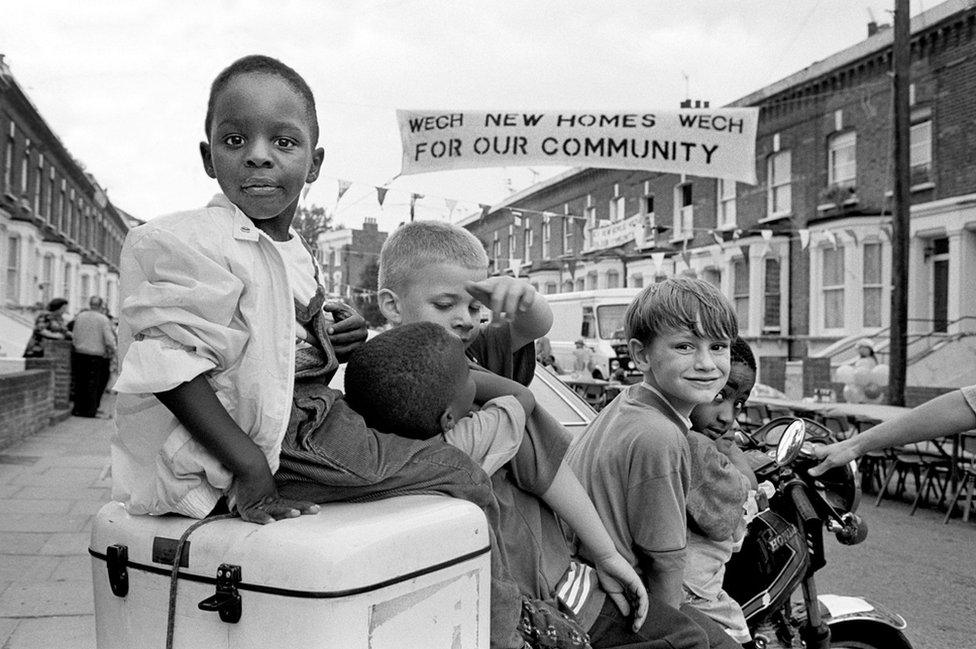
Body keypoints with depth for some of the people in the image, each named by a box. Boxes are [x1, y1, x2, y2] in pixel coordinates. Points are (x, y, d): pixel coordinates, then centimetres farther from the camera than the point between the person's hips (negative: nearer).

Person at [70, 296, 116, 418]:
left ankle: (78, 409, 15)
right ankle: (90, 410, 8)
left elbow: (74, 336, 7)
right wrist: (112, 351, 2)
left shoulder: (79, 317, 4)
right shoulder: (103, 319, -9)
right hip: (95, 356, -3)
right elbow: (109, 340, -14)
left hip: (79, 354, 3)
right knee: (93, 384, 5)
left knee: (79, 382, 11)